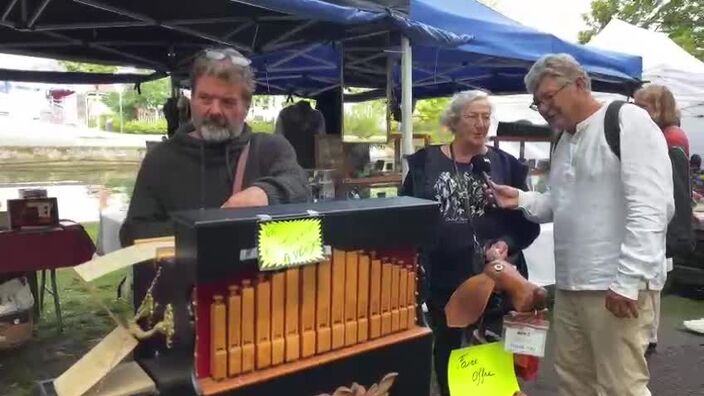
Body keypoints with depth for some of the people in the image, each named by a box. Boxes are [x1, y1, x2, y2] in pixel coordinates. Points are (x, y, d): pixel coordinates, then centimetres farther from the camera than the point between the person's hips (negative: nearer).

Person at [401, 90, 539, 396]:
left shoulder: (506, 164, 3)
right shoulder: (425, 162, 2)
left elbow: (527, 220, 3)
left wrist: (506, 244, -14)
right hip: (443, 277, 1)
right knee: (446, 347, 16)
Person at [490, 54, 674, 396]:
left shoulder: (628, 121, -9)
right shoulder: (565, 141, 17)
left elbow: (650, 207, -18)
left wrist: (627, 280, -22)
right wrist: (522, 199, 2)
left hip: (616, 284, -8)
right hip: (570, 283, 8)